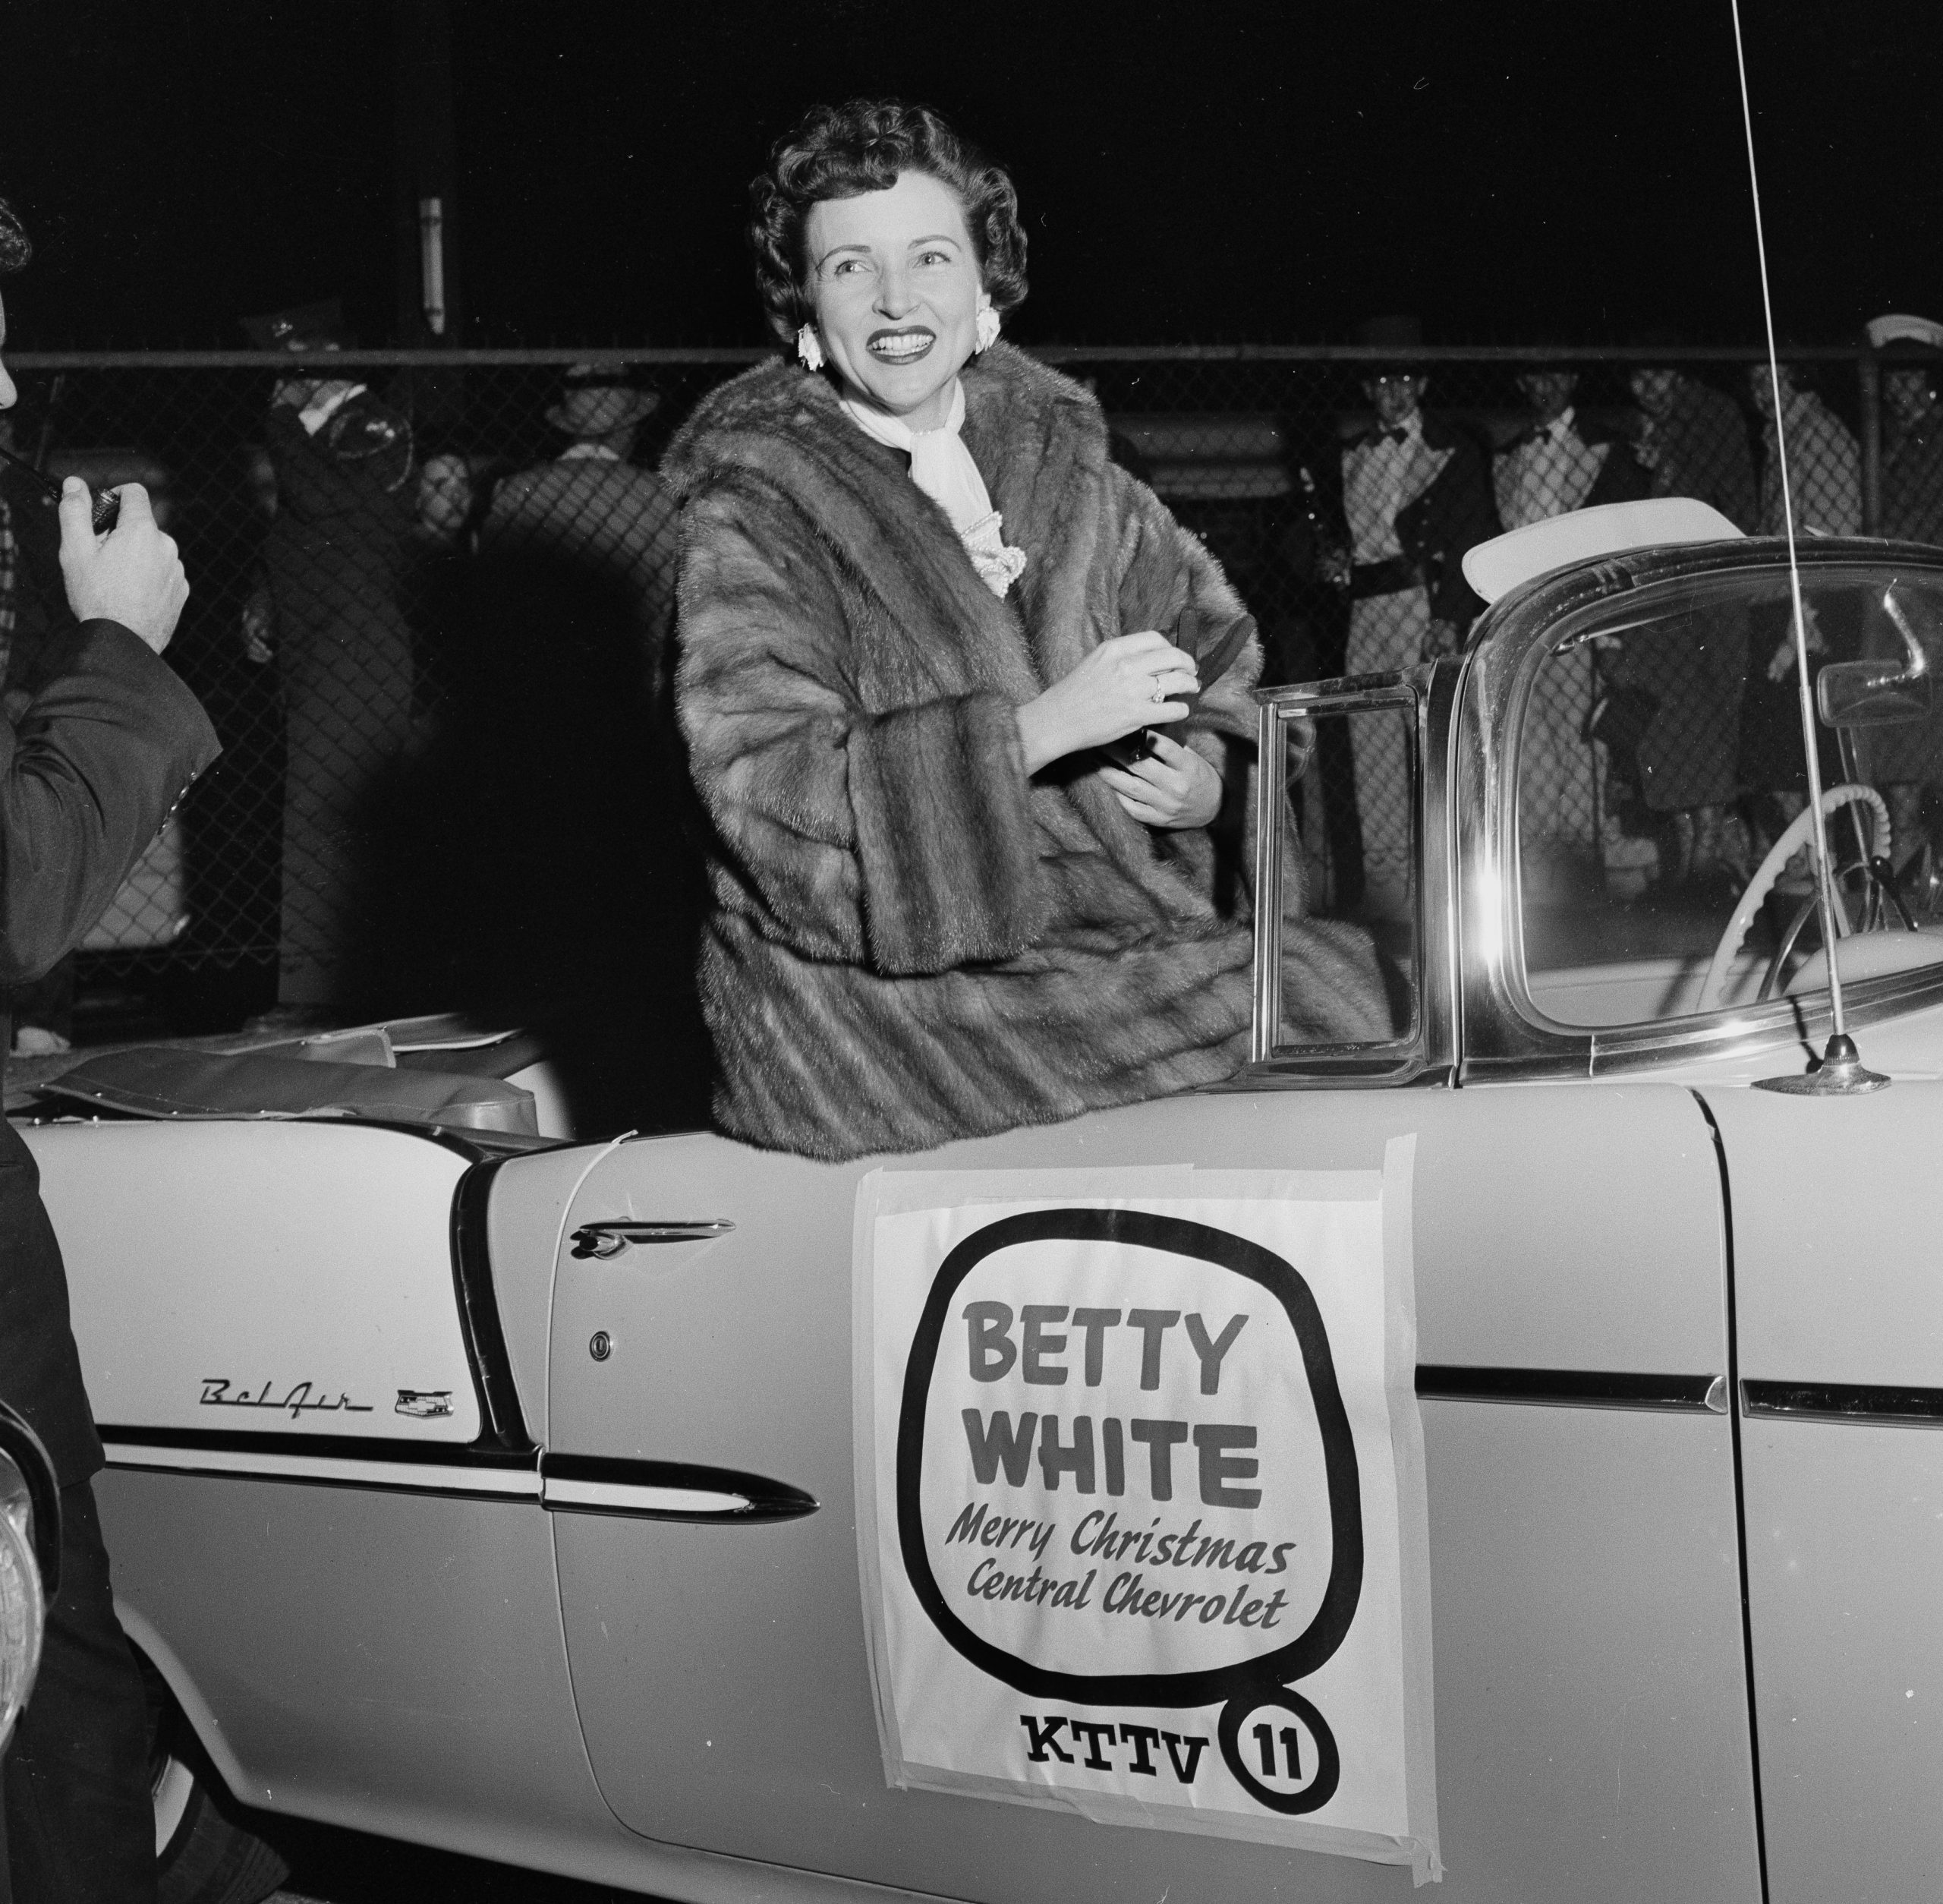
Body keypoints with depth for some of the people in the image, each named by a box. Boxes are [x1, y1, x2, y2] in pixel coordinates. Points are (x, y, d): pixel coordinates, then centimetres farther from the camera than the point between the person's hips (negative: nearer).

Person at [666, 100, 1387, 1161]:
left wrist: (1206, 784, -5)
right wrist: (1041, 728, -23)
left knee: (1355, 981, -12)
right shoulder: (752, 515, -7)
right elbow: (763, 789, -17)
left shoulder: (1062, 462, 11)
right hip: (873, 985, -6)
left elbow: (1205, 627, 19)